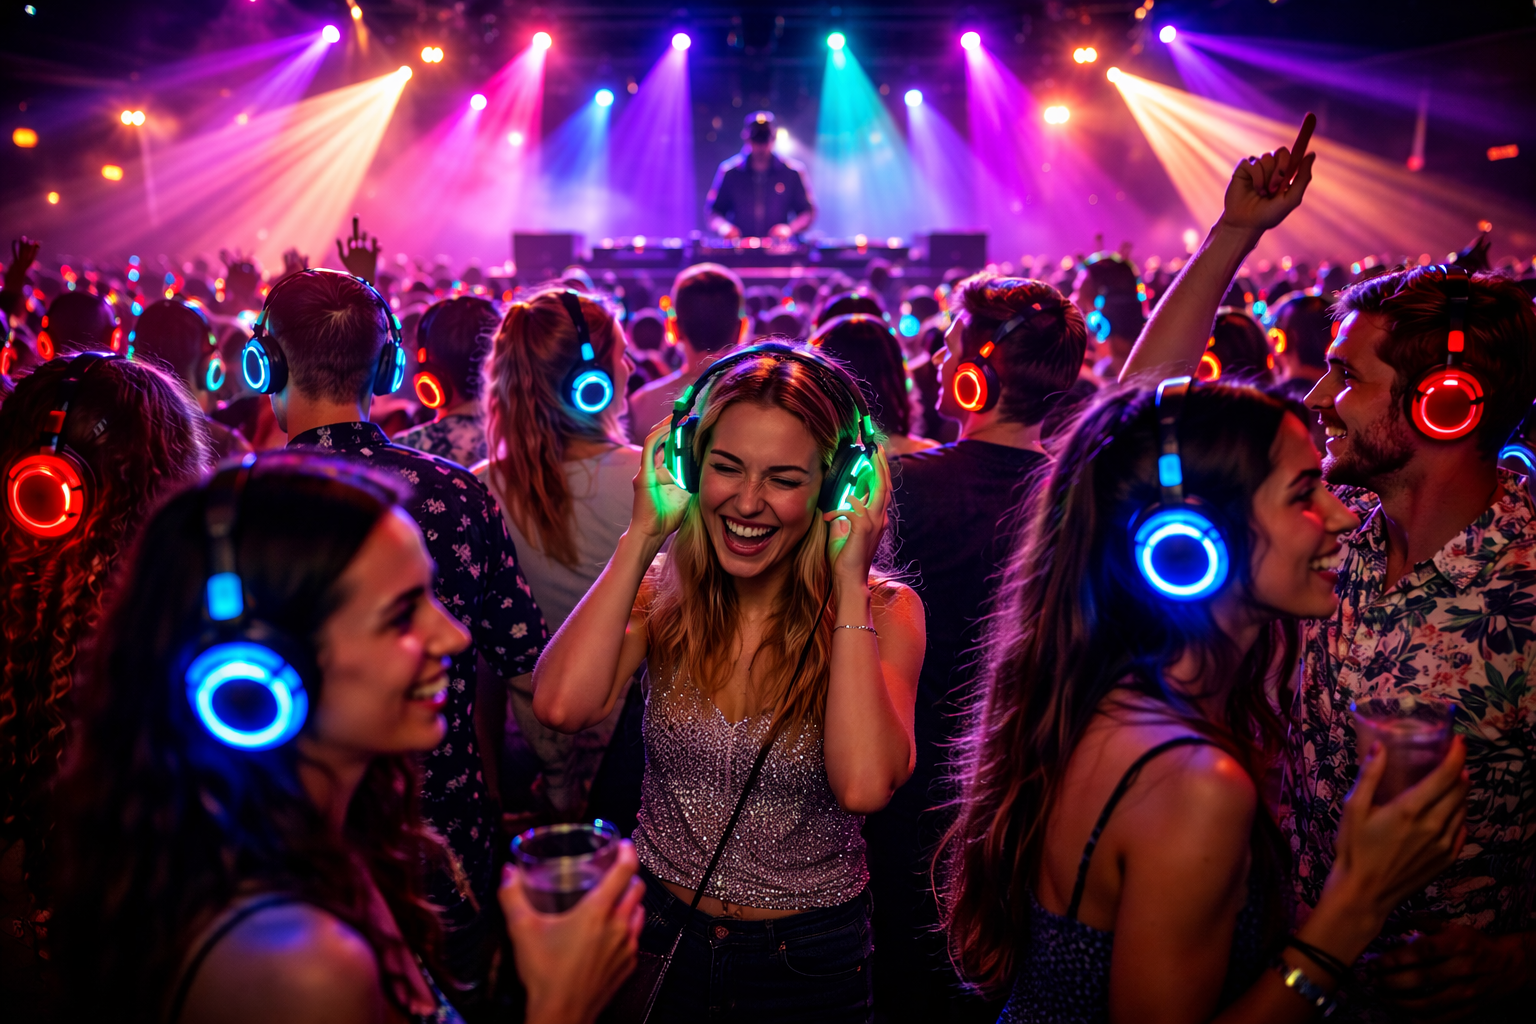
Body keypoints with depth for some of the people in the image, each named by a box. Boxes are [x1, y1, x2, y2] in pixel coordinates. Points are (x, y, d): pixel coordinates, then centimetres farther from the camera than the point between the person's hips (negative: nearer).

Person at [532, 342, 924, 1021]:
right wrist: (643, 535, -19)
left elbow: (864, 784, -29)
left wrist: (849, 584, -24)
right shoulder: (660, 591, -8)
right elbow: (562, 705, -26)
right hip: (661, 941, 1)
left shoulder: (883, 611, -13)